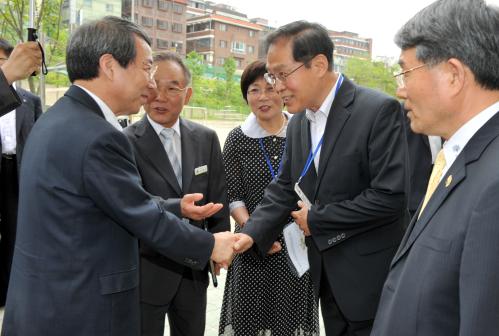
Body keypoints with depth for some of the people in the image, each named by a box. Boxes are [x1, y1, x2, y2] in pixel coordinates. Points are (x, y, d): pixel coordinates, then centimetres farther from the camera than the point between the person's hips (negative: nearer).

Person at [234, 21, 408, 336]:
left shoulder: (379, 110, -18)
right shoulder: (298, 122, 4)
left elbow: (391, 196, -24)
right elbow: (285, 188, 6)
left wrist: (316, 219, -16)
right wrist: (251, 234, -10)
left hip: (372, 277, -6)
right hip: (328, 274, 6)